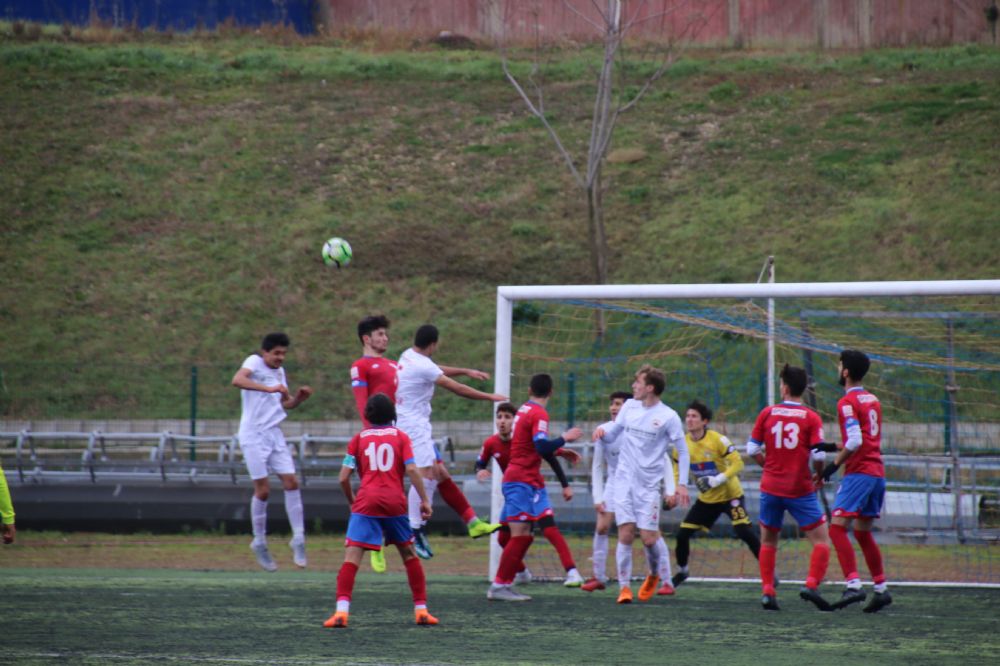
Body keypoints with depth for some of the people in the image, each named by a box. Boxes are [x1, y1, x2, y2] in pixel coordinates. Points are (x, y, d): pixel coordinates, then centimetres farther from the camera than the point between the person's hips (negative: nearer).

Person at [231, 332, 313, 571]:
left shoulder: (279, 371, 15)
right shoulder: (255, 362, -7)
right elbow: (237, 380, -29)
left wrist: (298, 398, 4)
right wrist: (269, 388, -36)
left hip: (274, 435, 7)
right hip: (253, 436, -7)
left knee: (291, 483, -2)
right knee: (263, 489, -4)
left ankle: (298, 538, 4)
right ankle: (259, 542, 10)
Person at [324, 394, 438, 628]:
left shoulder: (359, 438, 9)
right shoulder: (400, 436, 9)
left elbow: (344, 478, 4)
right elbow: (411, 470, -4)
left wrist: (351, 500, 21)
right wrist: (424, 499, 0)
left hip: (366, 502, -1)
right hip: (395, 501, 1)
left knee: (352, 555, -8)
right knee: (408, 553, 18)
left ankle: (341, 611, -25)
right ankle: (421, 610, 19)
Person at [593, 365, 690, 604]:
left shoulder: (668, 417, -7)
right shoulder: (629, 406, 6)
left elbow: (682, 451, 0)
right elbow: (612, 435, 16)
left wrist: (681, 484, -6)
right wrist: (602, 430, -8)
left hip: (649, 485, -3)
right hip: (624, 479, 3)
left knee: (649, 538, -4)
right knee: (625, 535, -7)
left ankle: (655, 575, 26)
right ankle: (624, 587, 0)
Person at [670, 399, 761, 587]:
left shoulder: (718, 440, -19)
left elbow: (738, 463, -20)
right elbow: (677, 471, 11)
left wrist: (718, 480, -30)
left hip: (730, 494, -5)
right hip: (706, 499, 5)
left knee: (744, 531, -19)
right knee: (682, 534, -1)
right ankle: (681, 572, 23)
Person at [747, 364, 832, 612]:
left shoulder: (767, 414, 1)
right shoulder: (811, 418, -5)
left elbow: (752, 449, 2)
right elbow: (819, 455, -12)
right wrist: (819, 476, 8)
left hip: (771, 486, 3)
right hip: (800, 488, -3)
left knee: (768, 541, 17)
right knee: (821, 540, 3)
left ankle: (768, 591, 8)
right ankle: (812, 585, -17)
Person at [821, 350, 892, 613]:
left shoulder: (847, 403, -10)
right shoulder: (873, 401, 16)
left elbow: (855, 442, -18)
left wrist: (835, 464, -9)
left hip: (859, 473, -9)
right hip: (878, 472, 9)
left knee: (838, 527, -12)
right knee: (863, 532, 16)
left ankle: (854, 585, -24)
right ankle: (881, 589, 16)